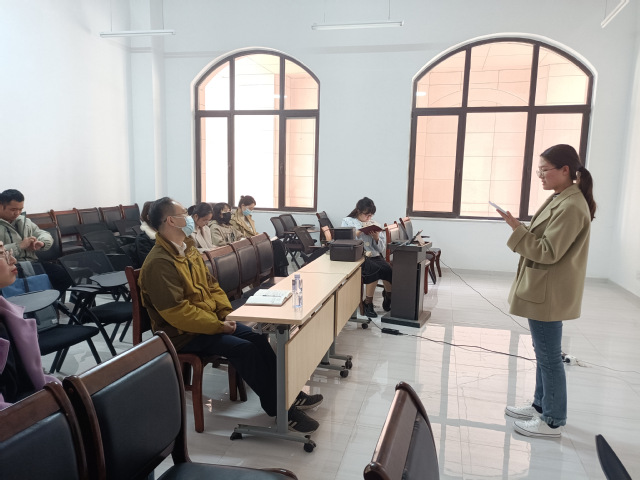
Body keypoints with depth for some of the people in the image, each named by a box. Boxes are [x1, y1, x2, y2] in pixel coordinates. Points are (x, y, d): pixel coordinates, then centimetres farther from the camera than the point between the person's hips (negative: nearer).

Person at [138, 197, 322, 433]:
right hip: (184, 334, -8)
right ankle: (278, 408, -9)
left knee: (258, 338, -7)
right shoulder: (159, 263, -22)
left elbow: (211, 284, 13)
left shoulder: (188, 248, 8)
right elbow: (177, 312, -25)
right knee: (244, 348, -21)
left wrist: (226, 313, -2)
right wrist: (218, 326, -21)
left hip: (210, 321, 8)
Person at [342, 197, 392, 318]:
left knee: (387, 269, -28)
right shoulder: (347, 221, 11)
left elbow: (382, 248, 14)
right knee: (374, 269, -34)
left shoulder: (373, 224, 20)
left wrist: (376, 238, -5)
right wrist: (359, 232, -12)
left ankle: (388, 297, 4)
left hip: (374, 255, 4)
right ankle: (368, 303, -16)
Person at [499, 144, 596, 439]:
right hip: (542, 290, 10)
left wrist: (516, 228, -24)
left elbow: (547, 252, -23)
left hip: (549, 293, -10)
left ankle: (552, 421, 17)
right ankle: (541, 405, 34)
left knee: (549, 356, 2)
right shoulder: (560, 199, 11)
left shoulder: (571, 207, -21)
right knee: (544, 353, 20)